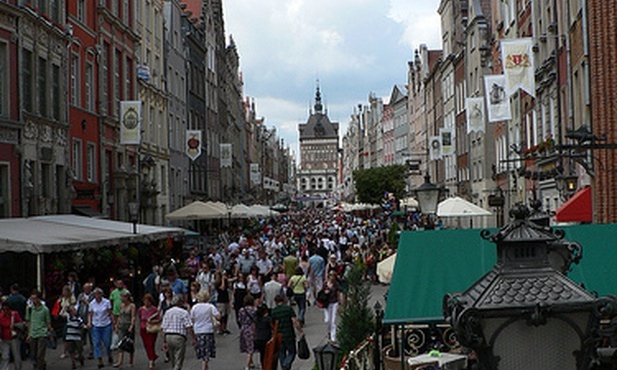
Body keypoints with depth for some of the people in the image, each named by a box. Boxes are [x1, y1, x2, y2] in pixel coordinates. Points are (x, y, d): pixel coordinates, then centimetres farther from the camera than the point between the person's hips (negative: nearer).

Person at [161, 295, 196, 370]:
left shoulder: (167, 312, 11)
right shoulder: (184, 312, -6)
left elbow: (163, 329, 8)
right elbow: (189, 328, -13)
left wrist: (164, 342, 12)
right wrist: (194, 339, -6)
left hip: (168, 337, 6)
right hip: (179, 337, -6)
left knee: (173, 362, 20)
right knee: (178, 363, -3)